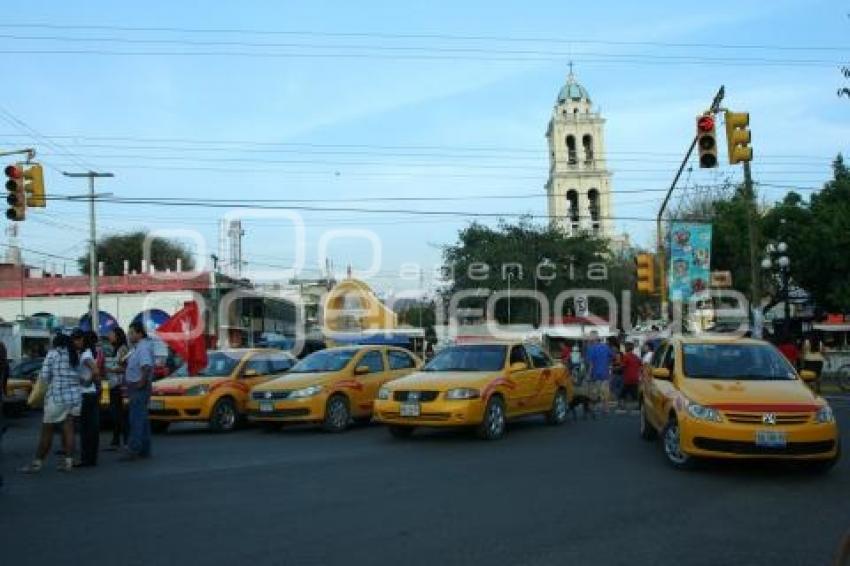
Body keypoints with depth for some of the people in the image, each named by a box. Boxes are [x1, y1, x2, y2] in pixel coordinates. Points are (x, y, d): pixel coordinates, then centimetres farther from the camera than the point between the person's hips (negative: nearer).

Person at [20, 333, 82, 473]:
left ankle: (37, 463, 12)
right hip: (75, 396, 5)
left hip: (57, 397, -5)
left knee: (47, 431, 4)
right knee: (68, 429, 8)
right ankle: (68, 462, 6)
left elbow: (44, 376, -7)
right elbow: (79, 376, 5)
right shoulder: (76, 355, 11)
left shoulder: (53, 353, -3)